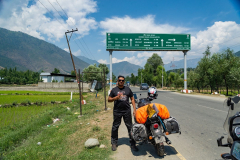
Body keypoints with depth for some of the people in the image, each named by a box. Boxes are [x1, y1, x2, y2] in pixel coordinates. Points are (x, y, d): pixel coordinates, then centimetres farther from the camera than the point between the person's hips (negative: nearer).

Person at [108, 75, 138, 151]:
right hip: (117, 111, -1)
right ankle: (114, 143, 24)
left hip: (127, 111, 1)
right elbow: (109, 99, 5)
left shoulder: (128, 89, 9)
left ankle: (132, 144, 17)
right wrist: (116, 98, -15)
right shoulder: (114, 90, 6)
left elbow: (132, 99, 11)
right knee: (115, 127, 7)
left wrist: (134, 109, 2)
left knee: (130, 127, 5)